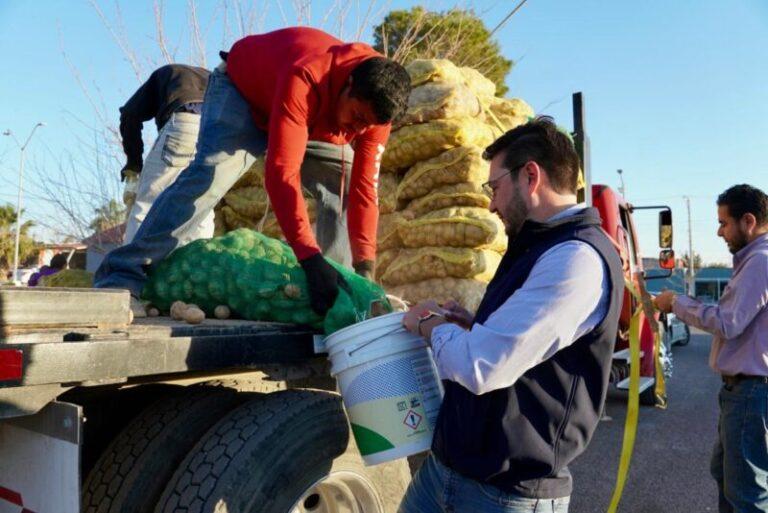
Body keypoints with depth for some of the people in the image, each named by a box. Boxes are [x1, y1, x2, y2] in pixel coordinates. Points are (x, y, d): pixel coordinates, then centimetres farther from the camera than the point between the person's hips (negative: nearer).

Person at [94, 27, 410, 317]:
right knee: (209, 174, -28)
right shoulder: (303, 79, -44)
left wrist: (364, 268, -31)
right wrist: (311, 259, -56)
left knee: (343, 191, -10)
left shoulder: (374, 105, -25)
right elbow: (281, 174, -50)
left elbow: (364, 186, -24)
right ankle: (124, 275, -27)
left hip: (312, 122, 6)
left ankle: (336, 290, -1)